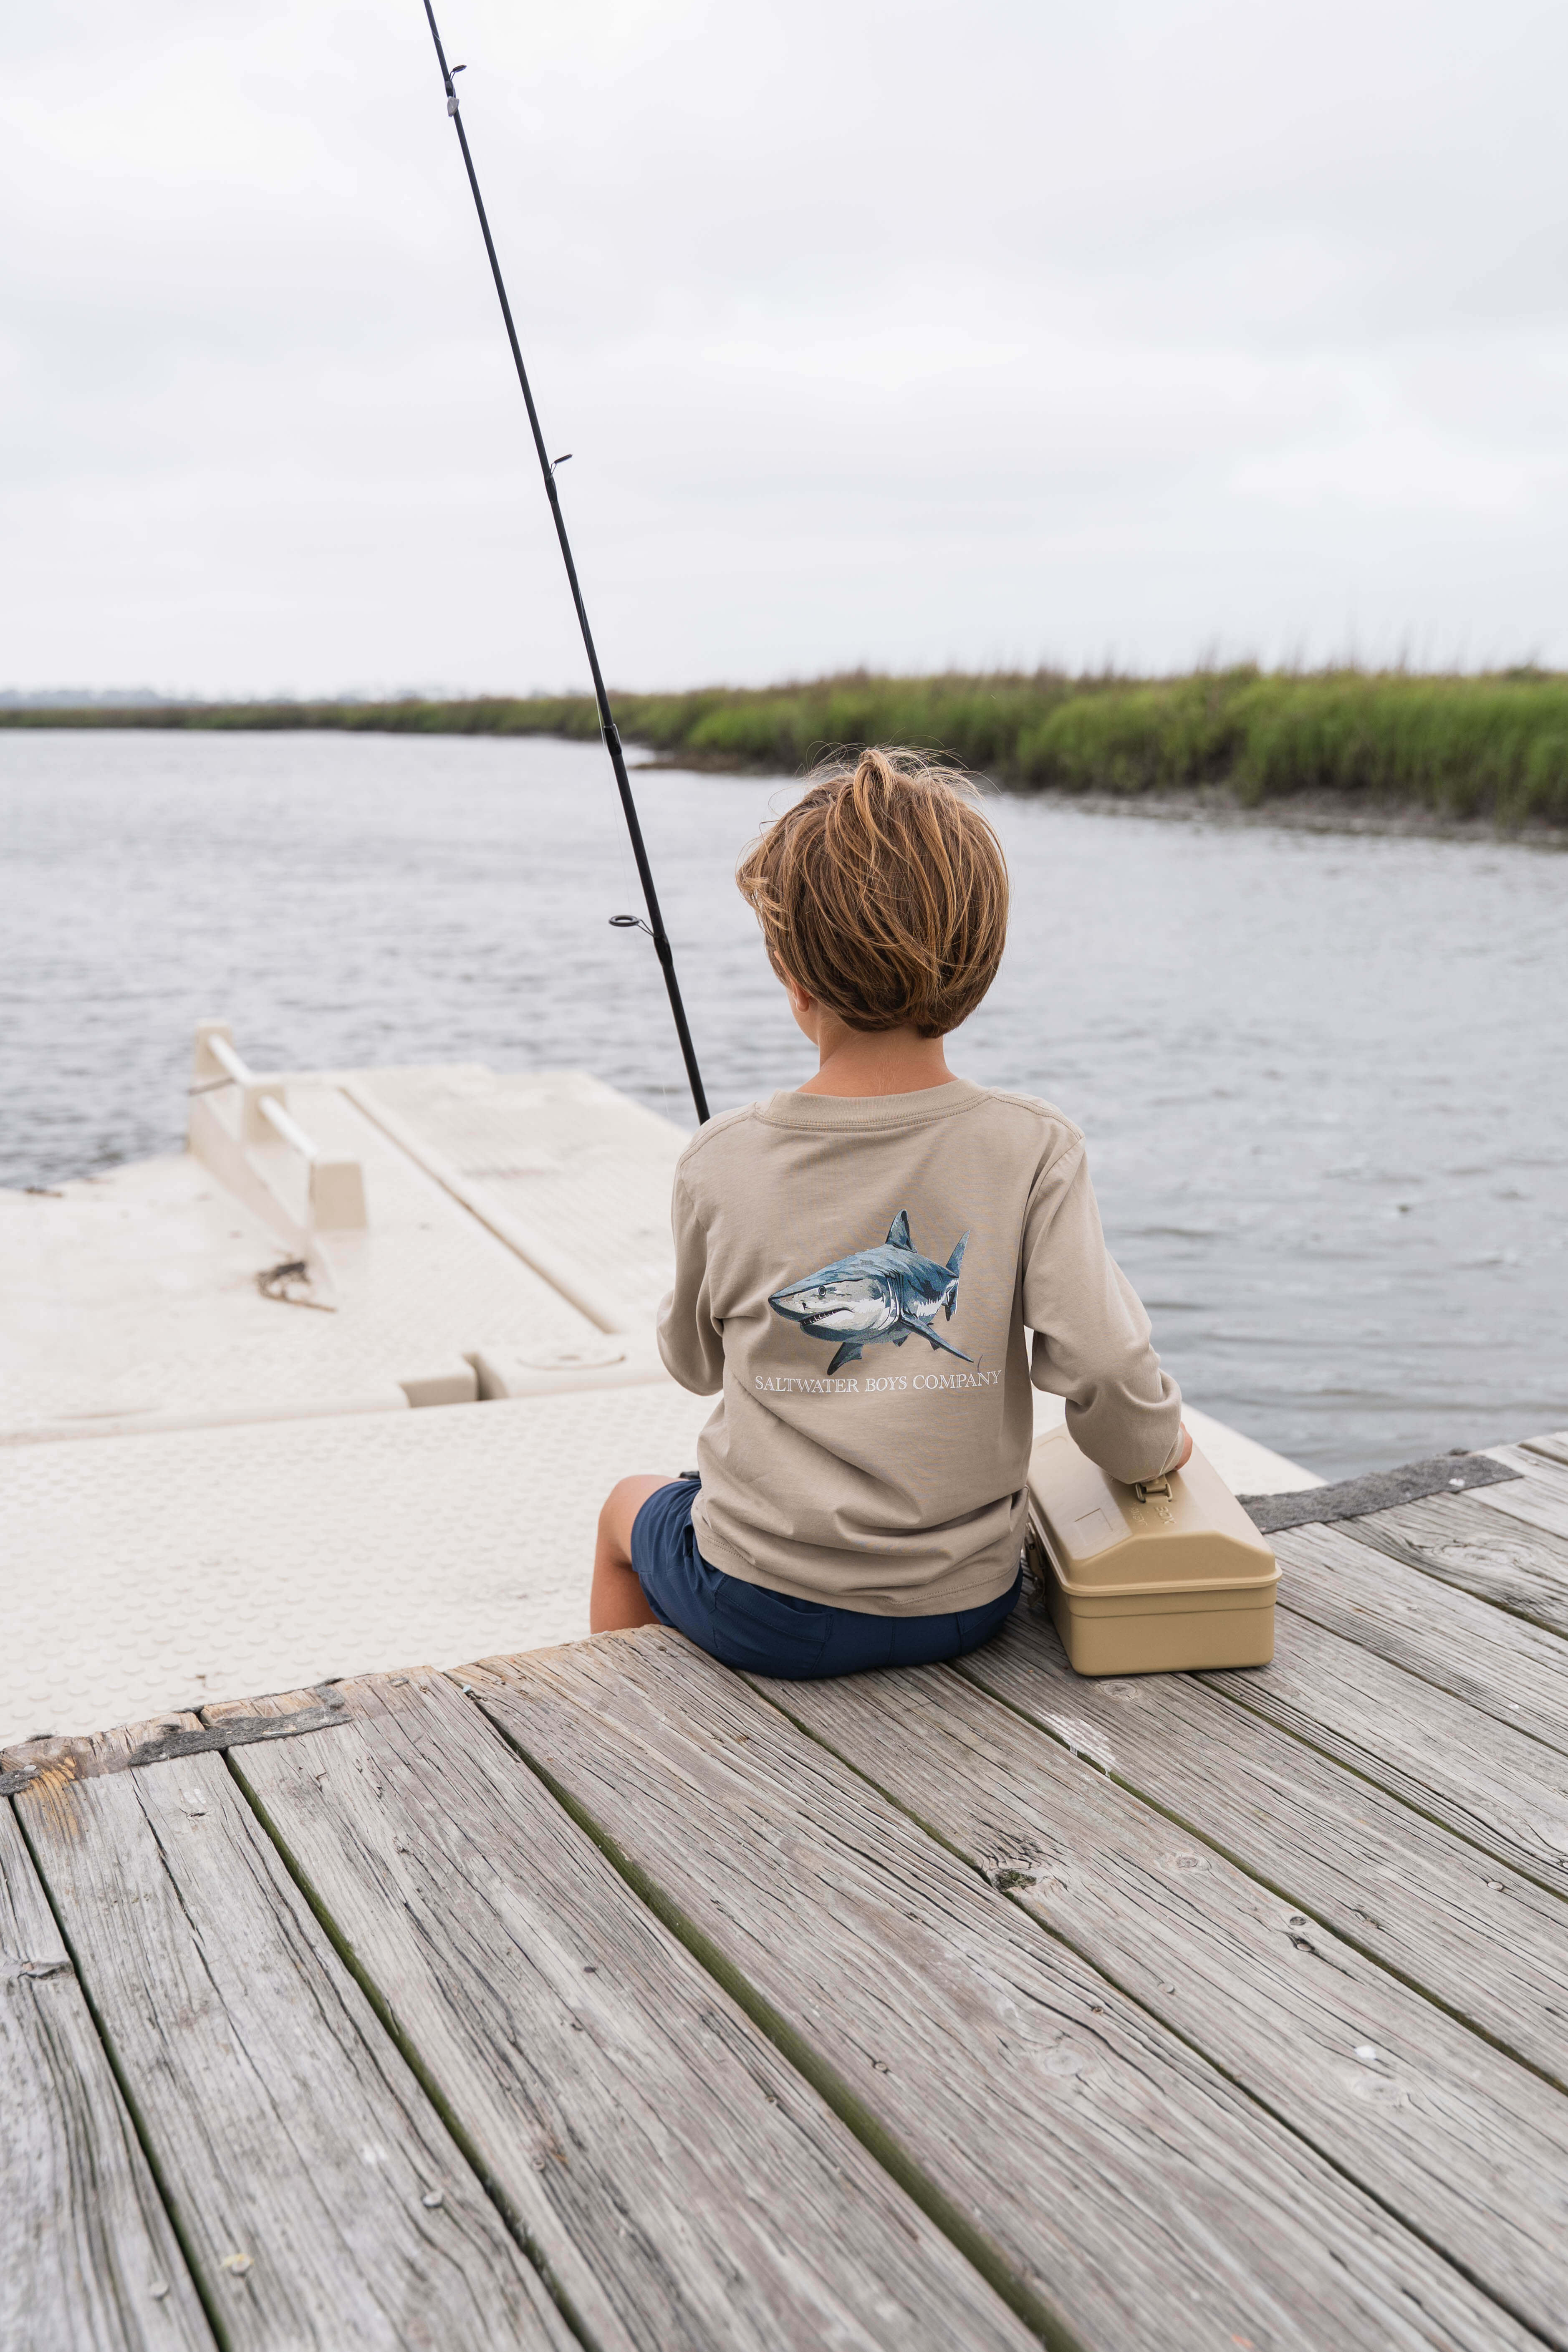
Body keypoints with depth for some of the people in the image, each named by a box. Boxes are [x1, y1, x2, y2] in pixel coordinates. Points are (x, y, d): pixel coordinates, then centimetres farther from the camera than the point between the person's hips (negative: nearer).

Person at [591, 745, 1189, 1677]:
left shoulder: (723, 1164, -13)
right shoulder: (1034, 1148, -16)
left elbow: (696, 1362, 3)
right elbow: (1104, 1362, -19)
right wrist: (1155, 1444, 2)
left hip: (763, 1611, -1)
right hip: (967, 1603, 2)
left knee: (629, 1508, 32)